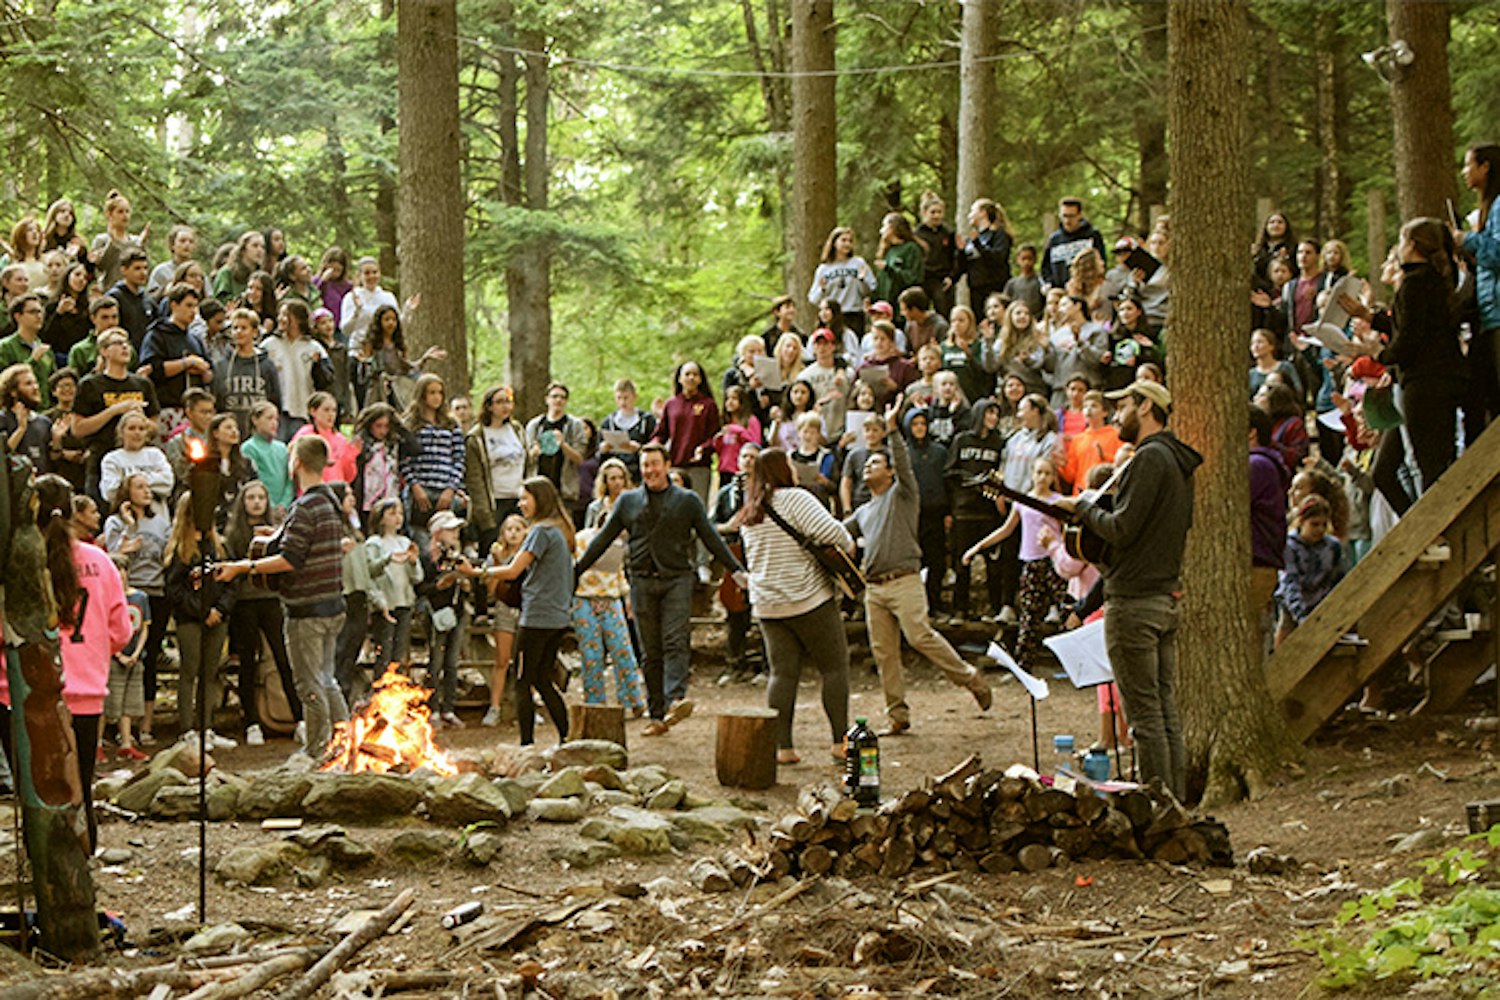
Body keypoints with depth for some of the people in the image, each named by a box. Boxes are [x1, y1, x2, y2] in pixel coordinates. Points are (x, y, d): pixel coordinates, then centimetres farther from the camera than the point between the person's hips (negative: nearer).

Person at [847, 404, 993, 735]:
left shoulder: (902, 495, 8)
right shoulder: (863, 513, 27)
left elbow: (904, 463, -8)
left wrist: (892, 428, -14)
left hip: (904, 581, -7)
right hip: (873, 587, 7)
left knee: (920, 636, -20)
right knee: (883, 652, 1)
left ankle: (970, 678, -6)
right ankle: (897, 714, 5)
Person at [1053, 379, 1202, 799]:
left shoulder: (1150, 458, -14)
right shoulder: (1178, 461, 16)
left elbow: (1122, 529, -20)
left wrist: (1083, 506, -3)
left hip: (1134, 601, -10)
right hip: (1167, 598, 10)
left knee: (1145, 710, -7)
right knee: (1165, 706, 11)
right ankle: (1176, 799, 13)